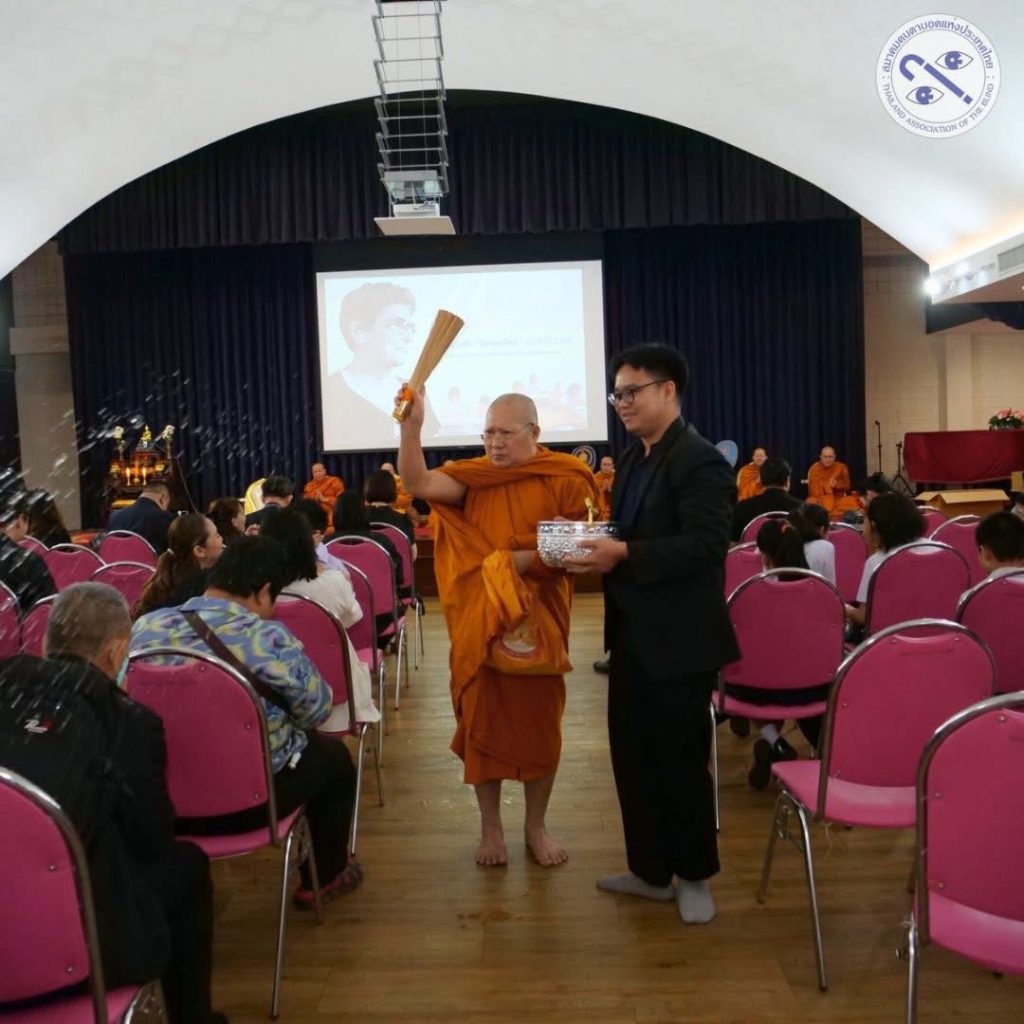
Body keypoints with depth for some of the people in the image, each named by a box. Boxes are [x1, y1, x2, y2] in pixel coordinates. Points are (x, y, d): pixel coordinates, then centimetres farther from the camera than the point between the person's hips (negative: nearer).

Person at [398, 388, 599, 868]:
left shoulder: (565, 479, -4)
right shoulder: (473, 476, 0)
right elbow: (418, 483, -15)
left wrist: (523, 558, -17)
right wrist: (411, 426, -27)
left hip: (538, 622, -1)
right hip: (480, 624, 1)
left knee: (541, 723, 10)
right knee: (482, 722, 9)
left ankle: (536, 825, 30)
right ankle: (490, 826, 28)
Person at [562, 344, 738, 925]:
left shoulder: (700, 461, -15)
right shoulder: (634, 459, 13)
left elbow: (706, 543, -24)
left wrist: (622, 555, -27)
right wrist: (601, 551, -1)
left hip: (679, 642, -9)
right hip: (633, 635, 9)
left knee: (680, 762, 5)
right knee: (633, 757, 16)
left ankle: (695, 876, 26)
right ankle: (651, 871, 32)